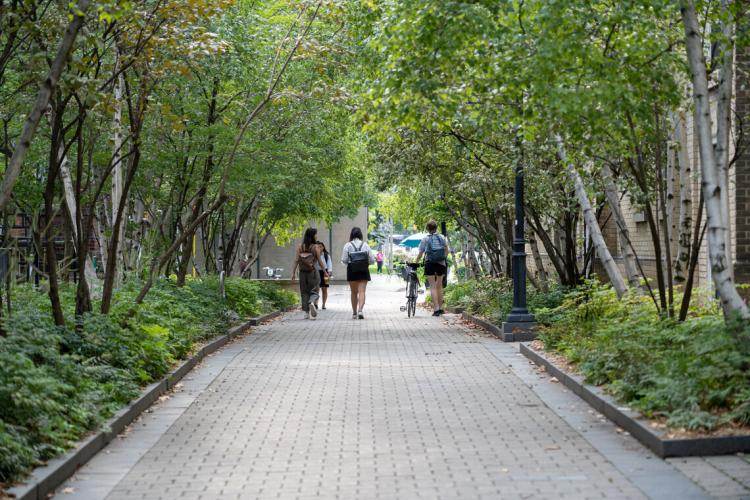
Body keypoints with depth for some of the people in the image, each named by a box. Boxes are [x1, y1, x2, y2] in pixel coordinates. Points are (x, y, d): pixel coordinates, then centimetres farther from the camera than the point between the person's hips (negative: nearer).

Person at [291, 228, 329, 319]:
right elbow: (320, 261, -4)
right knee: (314, 291, 4)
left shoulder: (300, 246, 0)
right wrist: (325, 272, 5)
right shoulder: (315, 247, -7)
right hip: (313, 272, -3)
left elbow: (296, 260, -1)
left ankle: (307, 312, 10)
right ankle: (312, 302, -27)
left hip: (302, 272, 3)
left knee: (304, 292, 12)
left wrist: (293, 272, 2)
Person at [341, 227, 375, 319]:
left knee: (354, 292, 12)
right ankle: (360, 310, -22)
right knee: (362, 291, -4)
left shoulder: (348, 245, -5)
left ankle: (354, 313, 17)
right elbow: (372, 260, 0)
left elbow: (344, 260, -8)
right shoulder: (365, 245, -1)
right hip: (363, 271, 0)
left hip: (352, 272, 0)